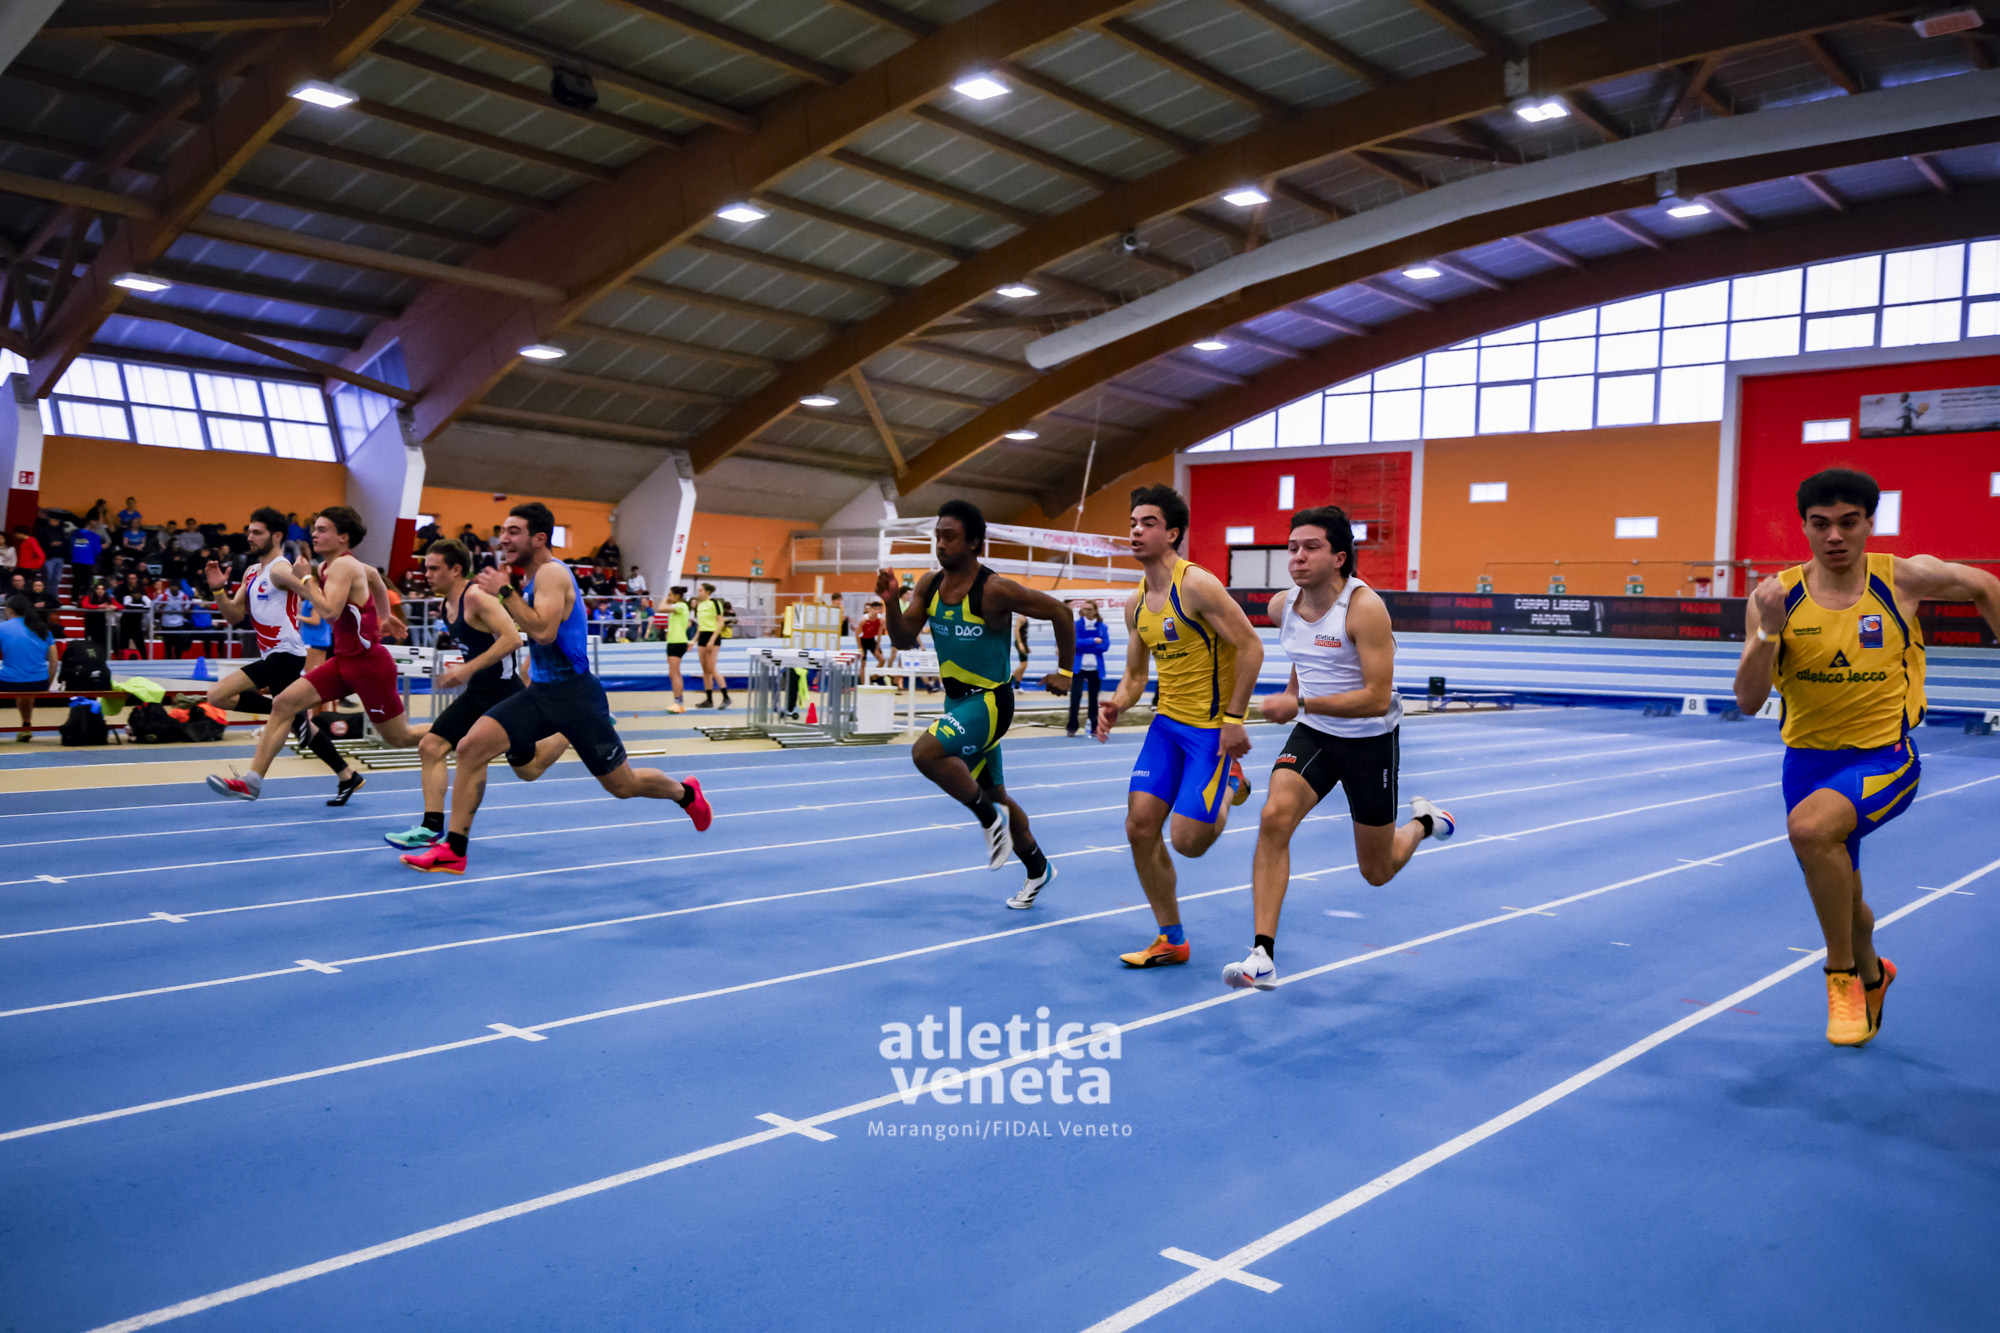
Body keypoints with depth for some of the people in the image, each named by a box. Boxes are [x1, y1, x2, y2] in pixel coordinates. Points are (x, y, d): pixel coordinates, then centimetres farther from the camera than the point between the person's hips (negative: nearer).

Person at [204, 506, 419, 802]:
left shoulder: (344, 565, -17)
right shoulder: (332, 566, 10)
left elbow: (330, 612, -29)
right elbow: (373, 575, 30)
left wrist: (308, 578, -17)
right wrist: (384, 616, 37)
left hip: (369, 664, -9)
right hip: (344, 660, 9)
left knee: (400, 739, 3)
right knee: (284, 703, -5)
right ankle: (252, 780, -3)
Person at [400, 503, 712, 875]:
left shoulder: (552, 573, -17)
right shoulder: (532, 579, 11)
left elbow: (544, 632, -32)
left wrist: (505, 592, -26)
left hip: (574, 694, -8)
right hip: (540, 691, 8)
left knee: (623, 784, 6)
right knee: (471, 747, -10)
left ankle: (686, 793, 36)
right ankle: (453, 851, 3)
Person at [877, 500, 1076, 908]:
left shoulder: (994, 591, -20)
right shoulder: (930, 585, -1)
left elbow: (1059, 612, -12)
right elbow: (904, 639, 1)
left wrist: (1065, 671, -5)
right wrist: (891, 602, -17)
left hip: (990, 701, -7)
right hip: (957, 700, 7)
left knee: (925, 752, -28)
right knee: (993, 793, 17)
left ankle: (990, 816, -7)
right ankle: (1038, 869, 37)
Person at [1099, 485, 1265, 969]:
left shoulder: (1196, 585, -17)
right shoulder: (1136, 604, 7)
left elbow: (1250, 647, -17)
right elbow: (1135, 674, 15)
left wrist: (1233, 718, -18)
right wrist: (1116, 705, -6)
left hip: (1212, 728, -7)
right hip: (1167, 723, 7)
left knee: (1187, 841, -10)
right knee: (1139, 827, -1)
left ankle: (1230, 787, 24)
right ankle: (1171, 941, 14)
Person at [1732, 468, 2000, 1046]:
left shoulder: (1905, 579, -10)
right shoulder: (1777, 596, -8)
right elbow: (1748, 701, -14)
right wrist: (1768, 630, -28)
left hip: (1884, 757, -3)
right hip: (1808, 759, 3)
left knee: (1809, 825, -33)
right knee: (1837, 894, 17)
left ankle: (1843, 974, -12)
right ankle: (1871, 975, 52)